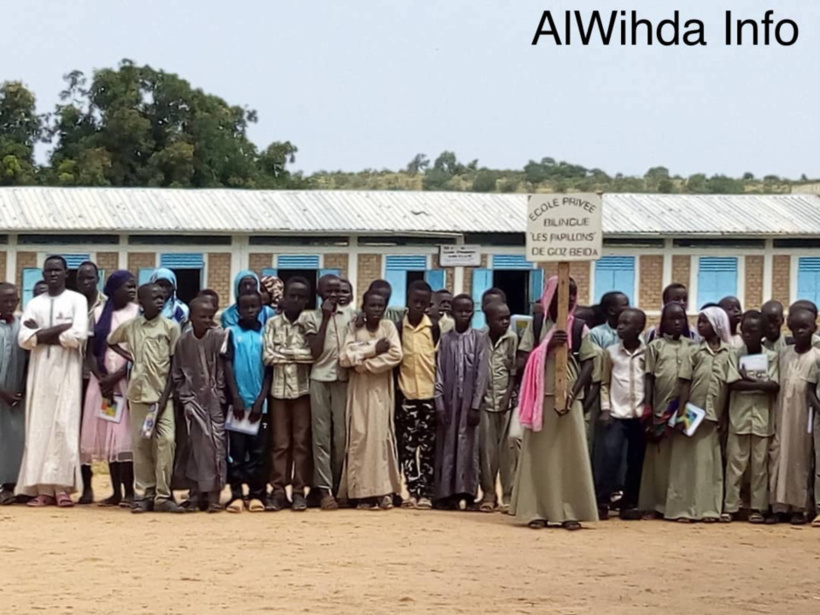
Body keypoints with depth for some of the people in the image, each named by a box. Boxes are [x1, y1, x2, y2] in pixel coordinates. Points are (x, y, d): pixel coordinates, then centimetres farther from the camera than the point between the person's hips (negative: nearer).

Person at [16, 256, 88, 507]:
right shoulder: (34, 304, 12)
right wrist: (59, 330, -10)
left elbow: (79, 336, -12)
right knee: (39, 427, -2)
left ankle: (62, 486, -10)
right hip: (39, 371, 3)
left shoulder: (77, 300, 2)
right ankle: (42, 488, -2)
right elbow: (23, 339, -1)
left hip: (67, 371, -3)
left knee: (64, 426, -9)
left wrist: (41, 333, -5)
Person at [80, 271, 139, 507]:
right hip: (101, 381, 3)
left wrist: (116, 377, -12)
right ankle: (116, 491, 5)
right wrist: (101, 379, -8)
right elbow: (90, 351, 6)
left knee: (126, 434, -8)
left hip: (127, 380, -3)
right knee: (107, 436, 2)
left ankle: (129, 491, -7)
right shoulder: (98, 313, 8)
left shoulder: (137, 313, 1)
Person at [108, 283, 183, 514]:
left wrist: (164, 397, -8)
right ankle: (144, 493, 7)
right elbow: (110, 341, 25)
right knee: (140, 443, 2)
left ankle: (162, 495, -9)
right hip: (138, 392, 2)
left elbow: (174, 365, -1)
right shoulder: (129, 327, 6)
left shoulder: (170, 327, 0)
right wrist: (127, 355, 7)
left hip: (162, 393, -2)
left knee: (166, 440, -12)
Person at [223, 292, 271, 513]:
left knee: (258, 451, 2)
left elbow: (269, 369, 4)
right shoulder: (231, 332, 3)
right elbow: (227, 365, 0)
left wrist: (260, 400, -4)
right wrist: (236, 397, -8)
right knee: (236, 450, 0)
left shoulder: (265, 334, 6)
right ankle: (236, 495, 2)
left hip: (260, 402, 1)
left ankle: (257, 494, 5)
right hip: (238, 400, -1)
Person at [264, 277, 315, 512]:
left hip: (304, 389, -1)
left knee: (302, 442, 1)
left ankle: (299, 491, 5)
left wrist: (284, 353, -8)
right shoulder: (272, 323, 5)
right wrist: (298, 354, -7)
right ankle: (278, 491, 5)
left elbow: (314, 354, -10)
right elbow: (268, 357, -5)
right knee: (279, 442, 2)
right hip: (279, 389, 1)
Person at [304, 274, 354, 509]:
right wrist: (325, 318, -8)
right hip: (320, 379, -1)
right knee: (321, 435, -2)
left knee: (341, 435, 2)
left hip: (343, 378, 1)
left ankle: (338, 486, 11)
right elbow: (315, 352, -7)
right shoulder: (311, 317, 3)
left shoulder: (349, 314, 8)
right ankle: (324, 489, -4)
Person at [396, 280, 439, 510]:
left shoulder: (434, 328, 3)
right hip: (406, 393, 0)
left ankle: (425, 492, 1)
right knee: (408, 445, 0)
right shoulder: (398, 326, 2)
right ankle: (411, 491, 2)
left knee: (428, 446, 0)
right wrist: (395, 388, 0)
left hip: (429, 393, 0)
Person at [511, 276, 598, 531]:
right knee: (539, 453, 0)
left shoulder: (579, 328, 6)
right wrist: (547, 346, -14)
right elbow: (525, 359, 2)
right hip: (541, 396, 0)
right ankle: (537, 510, 2)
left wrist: (573, 393, -12)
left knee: (571, 453, -1)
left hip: (568, 397, 1)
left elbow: (588, 364, 1)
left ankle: (569, 512, 2)